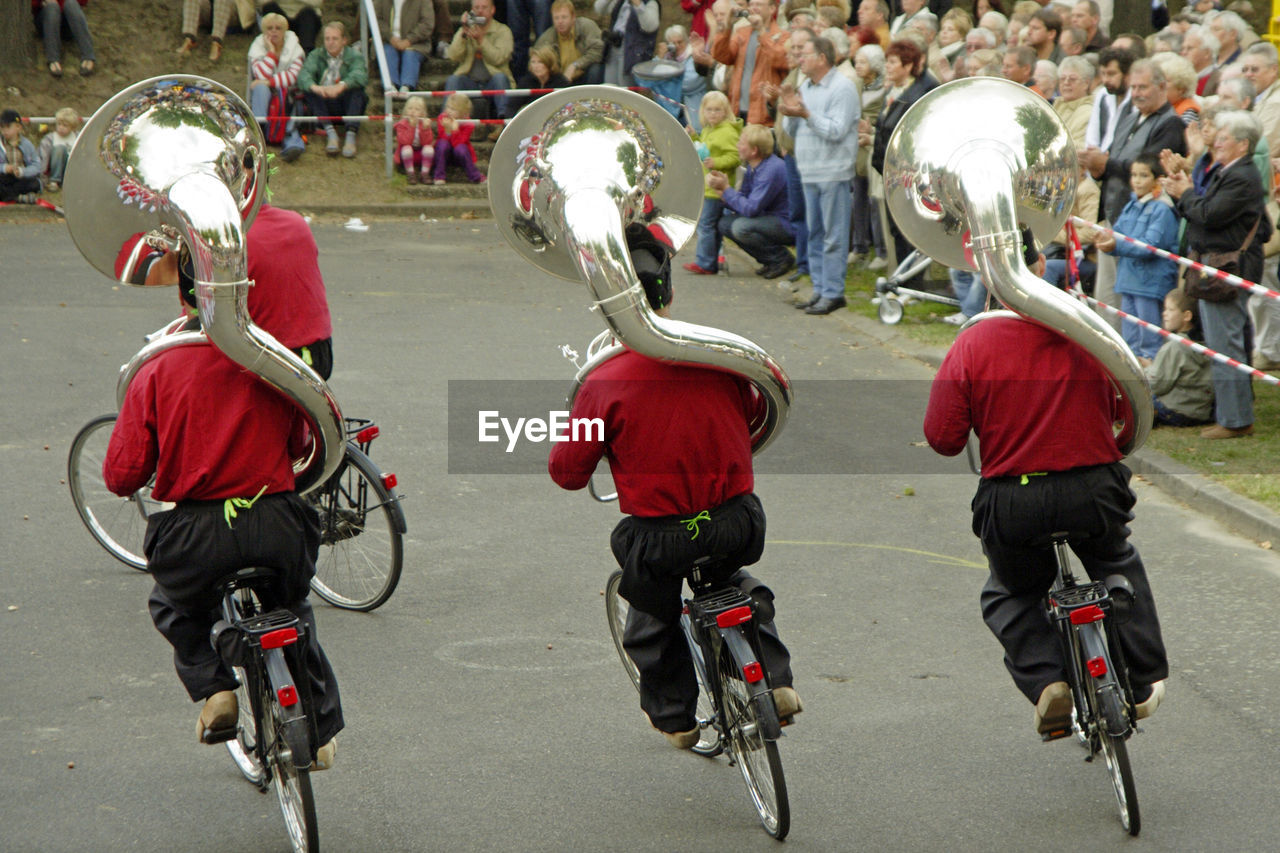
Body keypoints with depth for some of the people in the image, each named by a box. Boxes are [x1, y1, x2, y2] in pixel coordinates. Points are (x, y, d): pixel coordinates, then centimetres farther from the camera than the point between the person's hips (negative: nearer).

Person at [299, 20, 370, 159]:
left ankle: (351, 134, -42)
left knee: (356, 89, -29)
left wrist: (341, 86, -42)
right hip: (325, 107, 1)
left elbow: (361, 76, -20)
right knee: (308, 89, -24)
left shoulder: (354, 55, 4)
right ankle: (330, 132, -38)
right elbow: (303, 74, -12)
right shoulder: (316, 55, 10)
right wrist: (314, 87, -37)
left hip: (347, 103, -1)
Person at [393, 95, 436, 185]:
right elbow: (405, 142, -25)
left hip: (421, 156, 1)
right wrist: (412, 127, -31)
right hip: (407, 157, -1)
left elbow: (427, 143, -16)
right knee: (406, 148, -33)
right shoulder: (402, 124, -10)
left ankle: (425, 173, -16)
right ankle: (410, 173, -19)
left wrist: (425, 128, -30)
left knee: (429, 148, -28)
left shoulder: (425, 123, -4)